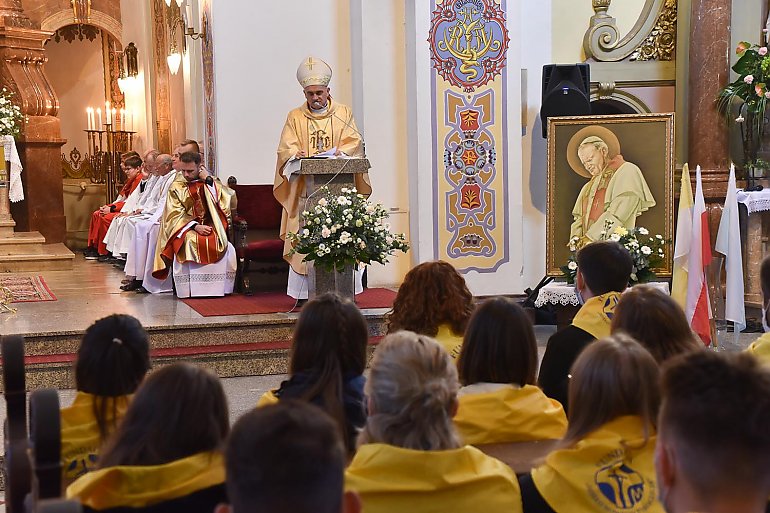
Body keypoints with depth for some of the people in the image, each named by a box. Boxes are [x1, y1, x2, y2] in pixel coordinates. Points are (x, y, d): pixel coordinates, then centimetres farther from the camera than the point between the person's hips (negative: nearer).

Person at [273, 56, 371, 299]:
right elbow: (286, 147, 2)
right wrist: (296, 155, -21)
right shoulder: (295, 117, 13)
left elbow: (353, 142, 1)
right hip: (305, 187, 0)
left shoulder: (344, 113, 13)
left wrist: (340, 152, -21)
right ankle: (304, 292, -5)